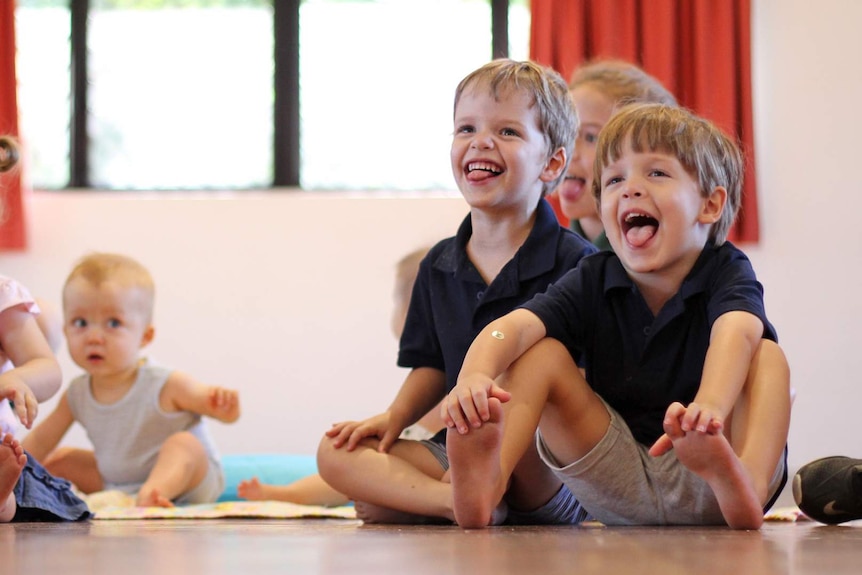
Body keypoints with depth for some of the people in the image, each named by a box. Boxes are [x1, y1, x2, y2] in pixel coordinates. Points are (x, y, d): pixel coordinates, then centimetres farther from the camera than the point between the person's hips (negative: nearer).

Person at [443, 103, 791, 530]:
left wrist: (710, 406, -57)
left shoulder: (728, 273, -8)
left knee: (766, 353, -22)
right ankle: (485, 481, -34)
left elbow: (737, 330, -33)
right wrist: (475, 375, -44)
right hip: (621, 484, 3)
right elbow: (514, 326, -19)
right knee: (541, 354, -10)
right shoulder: (592, 282, 0)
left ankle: (746, 486, -48)